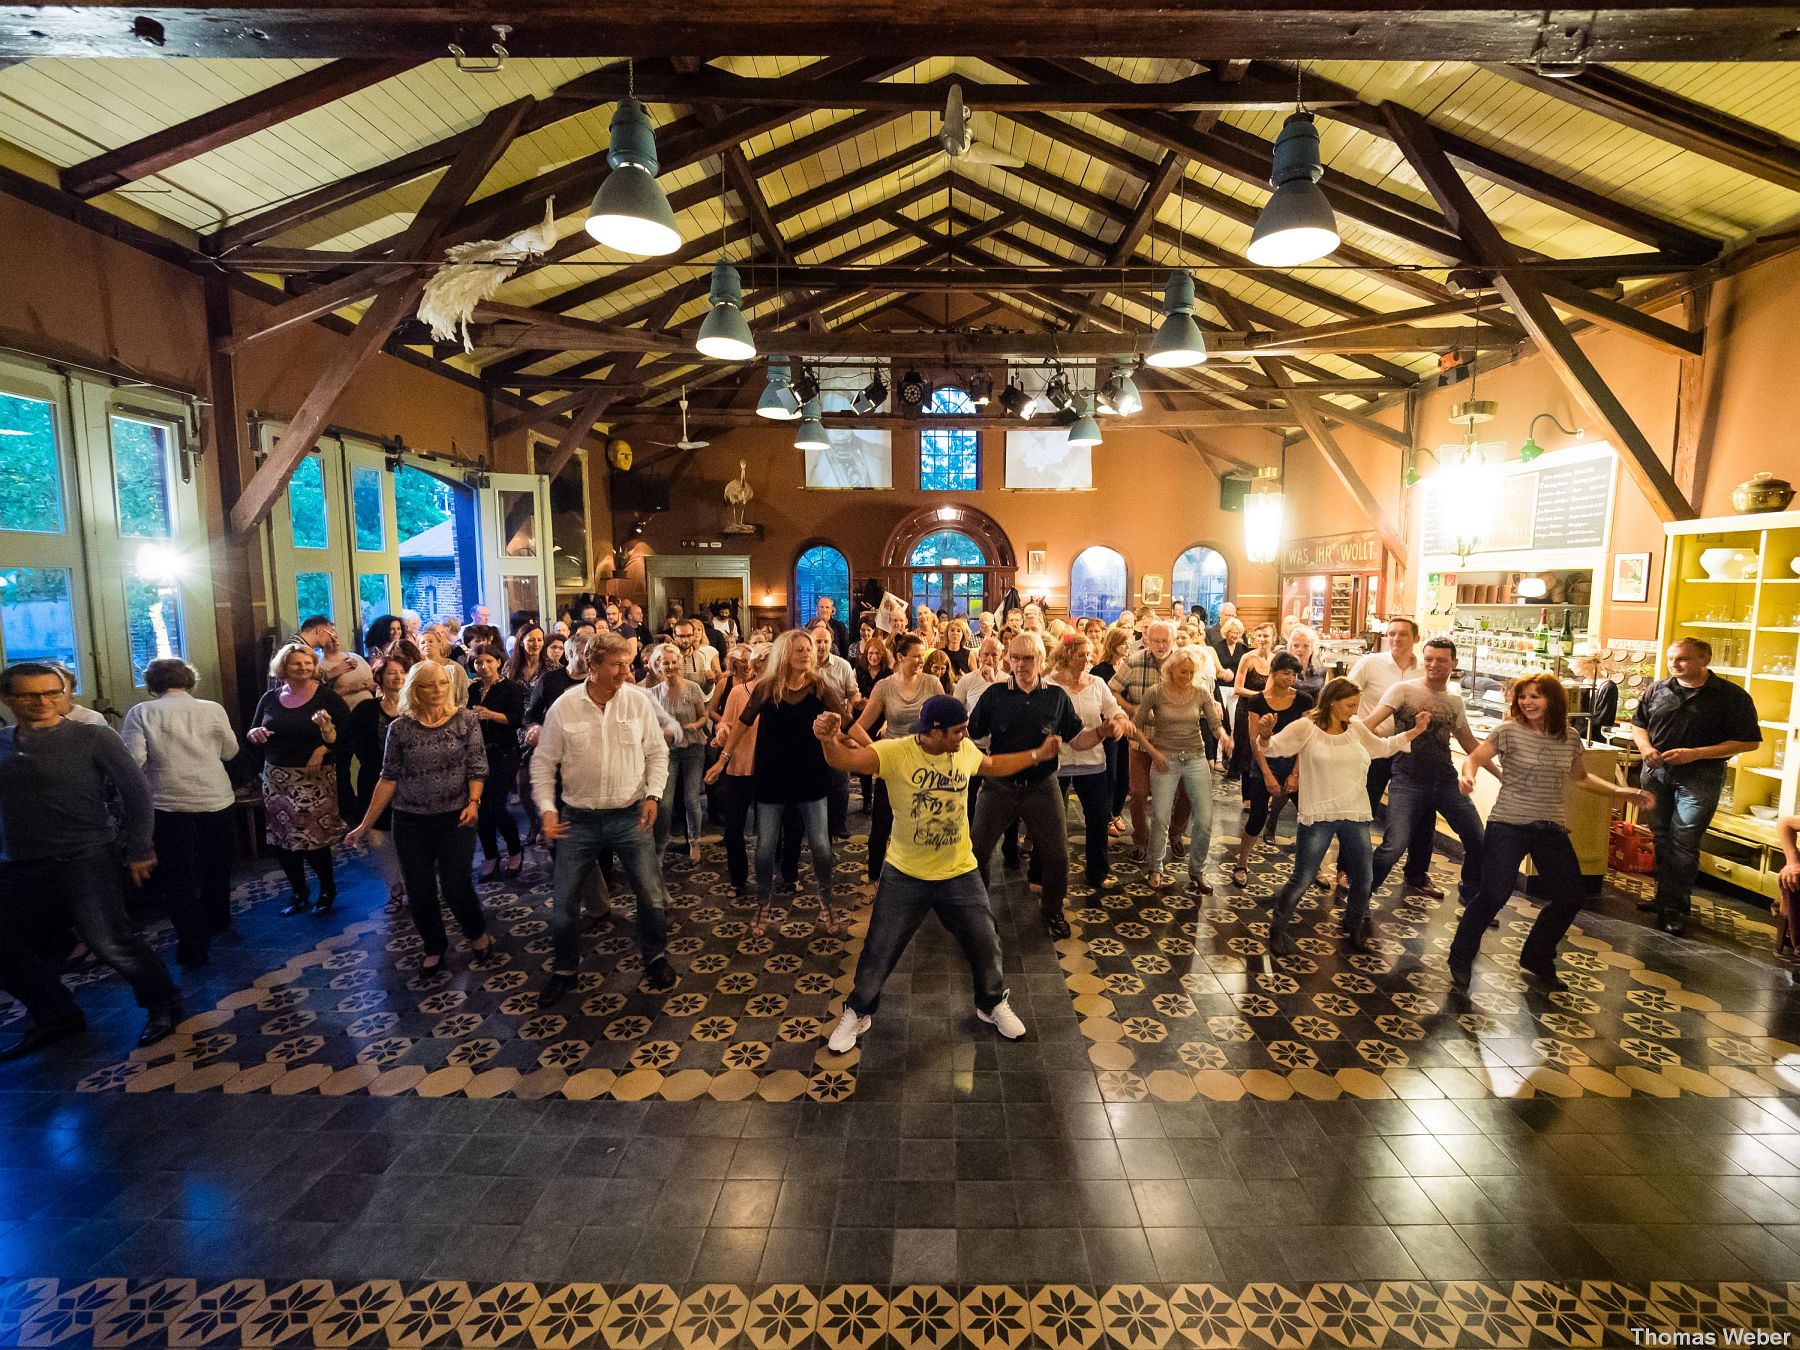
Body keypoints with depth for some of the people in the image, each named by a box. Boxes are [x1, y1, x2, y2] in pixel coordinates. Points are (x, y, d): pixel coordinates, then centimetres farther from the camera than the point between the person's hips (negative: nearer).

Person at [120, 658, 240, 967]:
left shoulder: (141, 712, -7)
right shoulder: (212, 709, -2)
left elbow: (132, 760, -14)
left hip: (170, 805, -2)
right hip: (216, 800, 3)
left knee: (177, 877, 6)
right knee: (216, 866, 21)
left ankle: (194, 945, 6)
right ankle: (217, 921, 38)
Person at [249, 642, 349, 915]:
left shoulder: (327, 697, -7)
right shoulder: (270, 698, 7)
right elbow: (252, 733, 17)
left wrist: (328, 732, -32)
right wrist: (254, 733, -5)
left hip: (313, 779, -5)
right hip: (275, 778, 5)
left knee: (313, 839, -5)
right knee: (282, 839, 9)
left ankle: (328, 889, 18)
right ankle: (298, 892, 28)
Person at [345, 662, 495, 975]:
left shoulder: (466, 719, -5)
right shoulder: (400, 728, -2)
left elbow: (477, 767, -4)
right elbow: (389, 778, 1)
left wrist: (474, 801, -20)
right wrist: (366, 825, 0)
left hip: (455, 819, -2)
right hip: (410, 822, 2)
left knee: (456, 887, -1)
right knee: (419, 891, 10)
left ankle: (477, 933, 28)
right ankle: (434, 947, 33)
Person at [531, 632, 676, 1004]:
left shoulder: (639, 700, -6)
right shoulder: (563, 707, -7)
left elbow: (657, 752, 2)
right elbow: (544, 762, 0)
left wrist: (653, 794, -9)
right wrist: (546, 808, -9)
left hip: (630, 815, 0)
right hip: (578, 818, 0)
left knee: (650, 892, 8)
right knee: (565, 899, 10)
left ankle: (656, 958, 33)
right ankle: (565, 968, 34)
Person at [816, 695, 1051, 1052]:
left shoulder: (965, 750, -7)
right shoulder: (896, 752, -22)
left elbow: (992, 766, 16)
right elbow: (844, 760, -36)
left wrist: (1037, 755, 14)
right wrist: (829, 740, -58)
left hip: (960, 873, 4)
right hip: (905, 875, -3)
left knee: (985, 943, 17)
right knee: (879, 951, 9)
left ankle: (993, 1003, 46)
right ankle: (856, 1013, 36)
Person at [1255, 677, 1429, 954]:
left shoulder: (1356, 727, 6)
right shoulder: (1306, 727, -10)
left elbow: (1383, 747, 23)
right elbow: (1274, 747, -15)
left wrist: (1415, 731, 17)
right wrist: (1265, 734, -37)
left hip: (1355, 815, 5)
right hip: (1318, 816, -5)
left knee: (1364, 879, 13)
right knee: (1301, 880, -2)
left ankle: (1353, 926, 41)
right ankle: (1278, 929, 18)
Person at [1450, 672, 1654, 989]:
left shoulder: (1570, 737, 6)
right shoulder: (1509, 731, -8)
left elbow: (1581, 778, 21)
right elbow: (1476, 758, -14)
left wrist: (1622, 791, 12)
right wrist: (1467, 773, -36)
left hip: (1552, 830, 6)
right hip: (1508, 826, -5)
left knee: (1571, 897, 8)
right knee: (1493, 895, -11)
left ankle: (1537, 960, 30)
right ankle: (1461, 960, 6)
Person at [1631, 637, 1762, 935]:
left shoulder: (1731, 695, -6)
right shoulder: (1657, 690, 6)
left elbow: (1749, 742, -7)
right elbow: (1638, 723, 16)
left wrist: (1695, 753, -18)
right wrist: (1645, 747, -4)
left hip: (1699, 777, -4)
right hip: (1657, 772, 4)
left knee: (1684, 841, -7)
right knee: (1661, 837, 11)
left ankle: (1675, 907, 1)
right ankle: (1664, 895, 24)